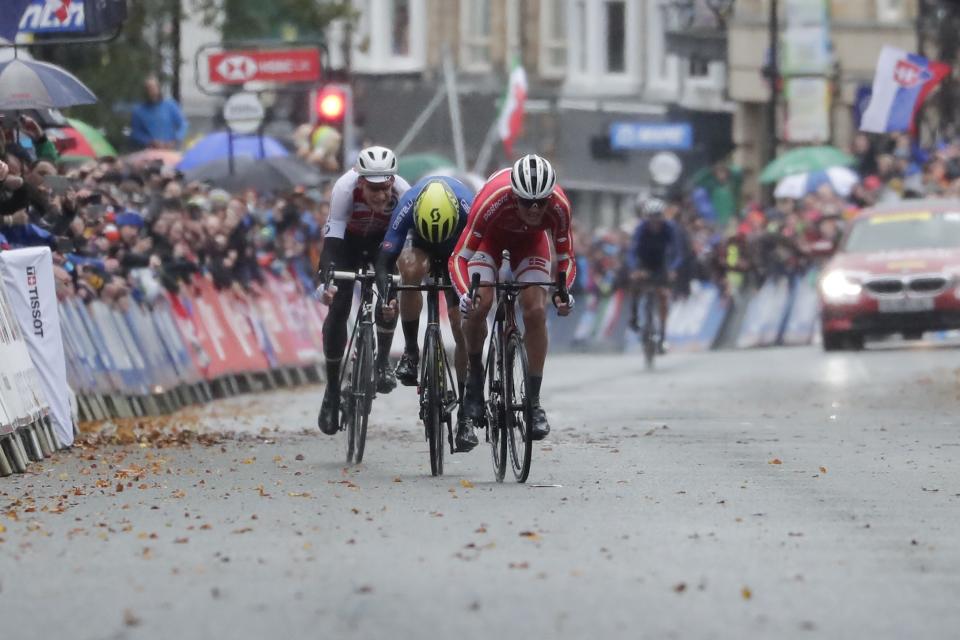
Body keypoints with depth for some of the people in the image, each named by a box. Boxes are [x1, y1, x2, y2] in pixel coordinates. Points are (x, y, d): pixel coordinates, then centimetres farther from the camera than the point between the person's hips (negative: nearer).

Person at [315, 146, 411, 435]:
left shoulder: (402, 192, -34)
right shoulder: (346, 188, -38)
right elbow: (332, 241, -40)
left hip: (383, 240, 1)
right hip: (347, 240, -1)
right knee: (338, 306, -13)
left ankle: (382, 362, -5)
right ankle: (332, 391, 0)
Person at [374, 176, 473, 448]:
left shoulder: (469, 209, -39)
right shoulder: (407, 208, -37)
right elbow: (385, 260, -40)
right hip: (420, 245, 0)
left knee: (463, 331, -9)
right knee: (411, 270, -37)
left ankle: (465, 415, -2)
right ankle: (410, 351, -22)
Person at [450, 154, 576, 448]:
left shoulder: (558, 206, -34)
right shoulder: (492, 200, -41)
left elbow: (566, 258, -18)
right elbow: (459, 257, -34)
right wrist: (465, 293, -52)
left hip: (530, 239, 1)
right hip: (491, 234, -1)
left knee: (536, 311, -15)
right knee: (479, 304, -23)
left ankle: (534, 401, -4)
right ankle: (474, 377, -3)